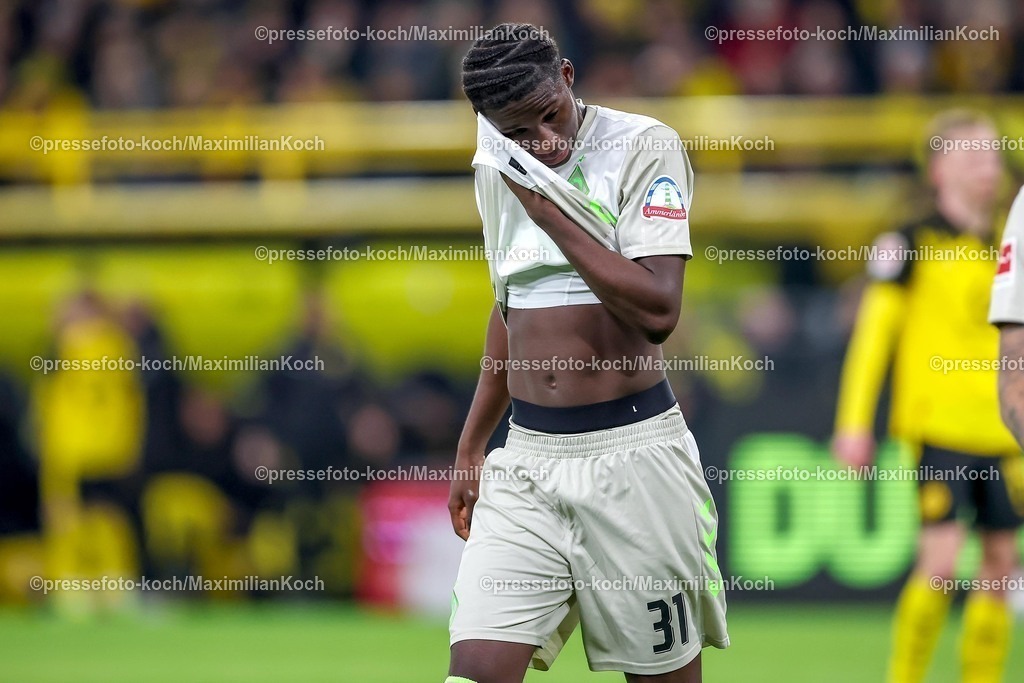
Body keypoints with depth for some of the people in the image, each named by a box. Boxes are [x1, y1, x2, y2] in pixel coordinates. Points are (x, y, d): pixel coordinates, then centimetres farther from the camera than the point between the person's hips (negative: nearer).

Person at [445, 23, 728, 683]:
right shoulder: (497, 169, 10)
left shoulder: (644, 145, -8)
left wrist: (551, 212, -17)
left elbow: (658, 311, -17)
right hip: (526, 456, 5)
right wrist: (471, 447, 29)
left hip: (631, 452, -5)